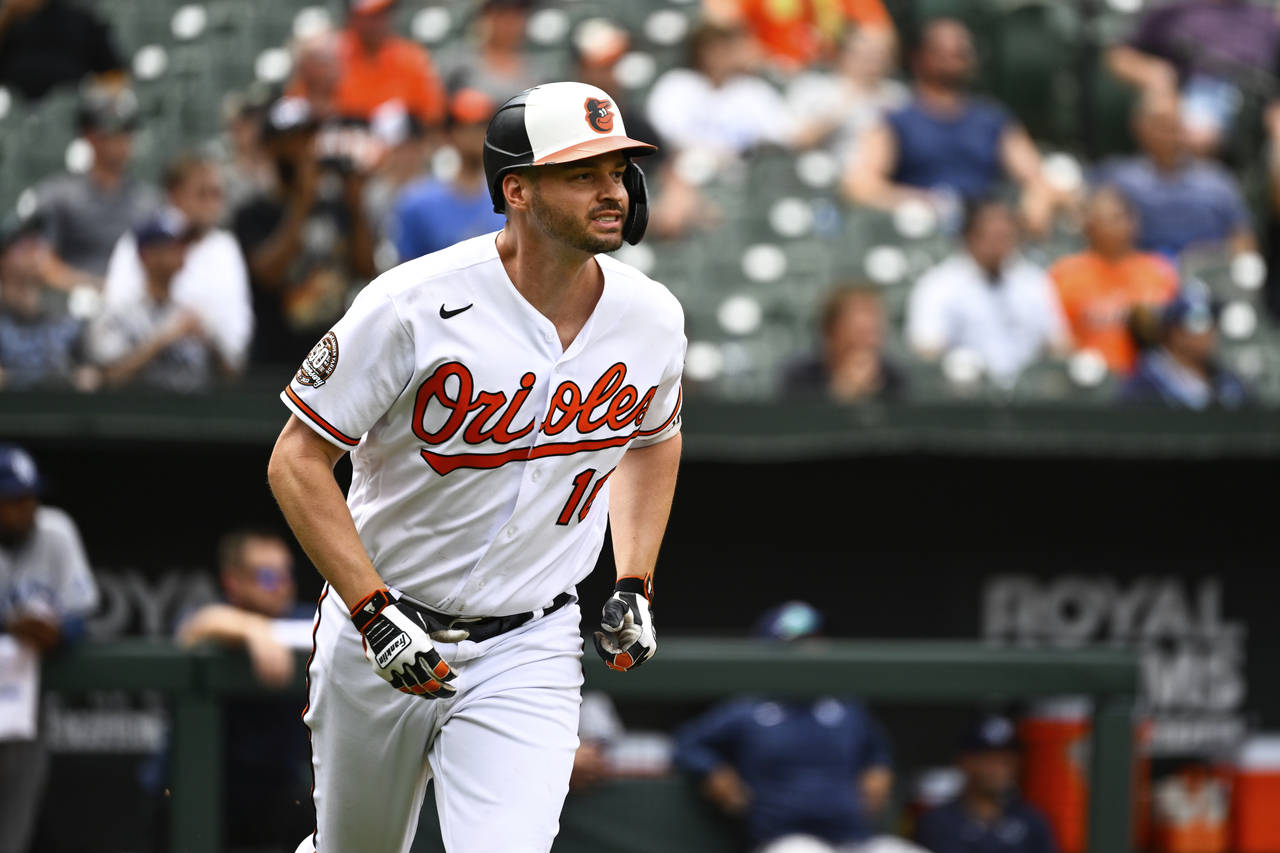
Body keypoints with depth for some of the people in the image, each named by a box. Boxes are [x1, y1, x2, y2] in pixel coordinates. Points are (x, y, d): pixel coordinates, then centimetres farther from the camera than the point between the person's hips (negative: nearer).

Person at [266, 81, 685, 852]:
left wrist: (637, 587, 8)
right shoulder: (415, 305, -20)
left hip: (529, 652, 2)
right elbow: (297, 460, -15)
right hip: (381, 634, -2)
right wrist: (374, 613, -23)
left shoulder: (652, 319, -5)